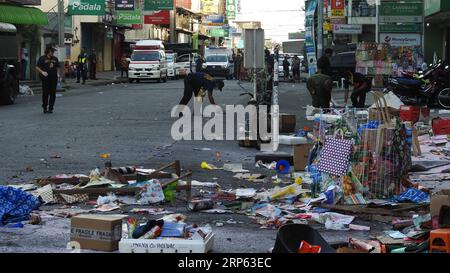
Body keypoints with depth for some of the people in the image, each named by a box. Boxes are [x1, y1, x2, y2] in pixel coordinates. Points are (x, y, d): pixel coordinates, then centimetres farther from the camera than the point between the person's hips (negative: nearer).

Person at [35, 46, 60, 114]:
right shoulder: (42, 58, 0)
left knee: (53, 93, 1)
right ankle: (44, 107, 9)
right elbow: (37, 67, 0)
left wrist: (58, 74, 6)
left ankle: (50, 108, 8)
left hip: (54, 78, 4)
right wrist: (42, 72, -15)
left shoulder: (55, 59, 14)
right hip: (45, 79, -4)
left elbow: (57, 67, 23)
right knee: (45, 93, -4)